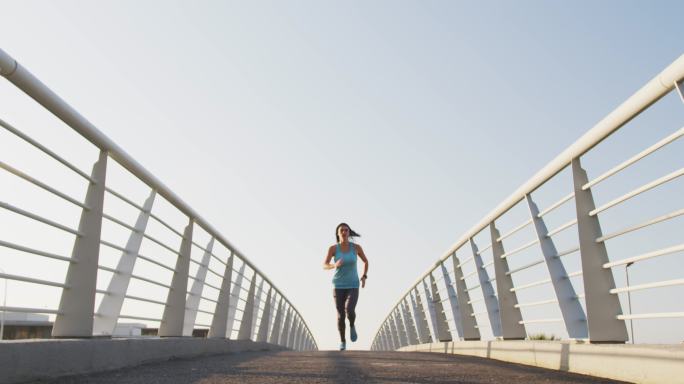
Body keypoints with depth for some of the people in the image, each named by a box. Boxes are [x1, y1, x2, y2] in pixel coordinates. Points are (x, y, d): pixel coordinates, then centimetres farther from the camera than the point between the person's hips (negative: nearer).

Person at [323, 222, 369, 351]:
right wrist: (335, 265, -34)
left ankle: (352, 325, 11)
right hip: (338, 286, 1)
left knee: (349, 310, -25)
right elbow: (324, 266, -13)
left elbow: (366, 261, 10)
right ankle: (343, 341, 26)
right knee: (340, 315, 0)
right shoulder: (333, 248, -7)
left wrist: (364, 277, -2)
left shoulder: (356, 247, -6)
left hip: (352, 286, -1)